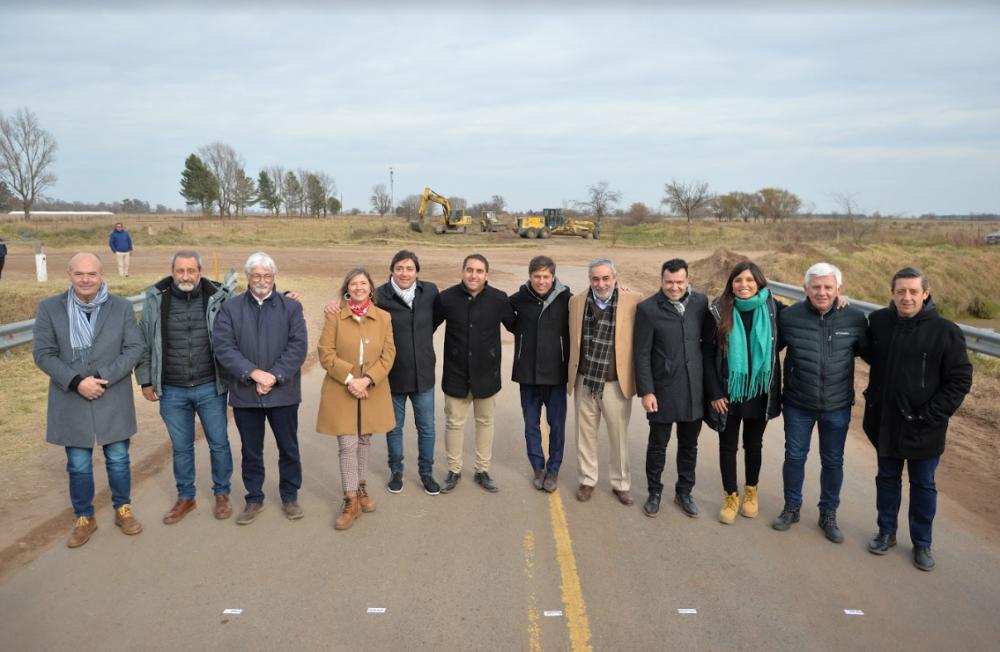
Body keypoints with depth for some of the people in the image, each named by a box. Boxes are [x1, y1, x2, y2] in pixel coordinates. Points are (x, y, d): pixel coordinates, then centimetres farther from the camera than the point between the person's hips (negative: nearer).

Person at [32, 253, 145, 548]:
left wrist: (103, 378, -16)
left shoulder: (122, 307, -2)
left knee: (118, 459, 11)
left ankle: (123, 510, 32)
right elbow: (42, 353, -4)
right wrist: (76, 382, -17)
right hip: (70, 401, 0)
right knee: (78, 466, 10)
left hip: (113, 400, 0)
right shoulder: (49, 308, -3)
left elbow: (134, 348, -4)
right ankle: (84, 518, 29)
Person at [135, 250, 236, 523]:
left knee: (219, 444, 10)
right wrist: (146, 381, 4)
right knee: (181, 447, 15)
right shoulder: (155, 300, -3)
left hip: (210, 388, -1)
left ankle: (222, 494, 29)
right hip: (172, 391, 1)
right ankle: (185, 497, 32)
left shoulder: (219, 298, -7)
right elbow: (144, 343, 4)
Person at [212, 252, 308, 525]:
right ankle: (254, 499, 28)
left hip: (283, 392, 0)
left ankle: (290, 496, 27)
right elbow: (223, 347, -8)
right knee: (251, 450, 12)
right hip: (245, 393, 0)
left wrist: (274, 377, -17)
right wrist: (254, 373, -18)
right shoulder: (230, 308, 3)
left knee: (289, 448, 10)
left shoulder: (291, 307, 2)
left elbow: (298, 347, -7)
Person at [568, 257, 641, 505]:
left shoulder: (632, 302, -10)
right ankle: (587, 480, 33)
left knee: (619, 437, 13)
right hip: (584, 382, 2)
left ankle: (621, 484, 31)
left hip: (616, 383, -2)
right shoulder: (576, 302, 0)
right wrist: (571, 374, 11)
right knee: (585, 434, 15)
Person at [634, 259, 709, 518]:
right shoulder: (648, 309, -10)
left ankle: (684, 492, 33)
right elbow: (641, 354, -9)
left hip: (694, 389, 3)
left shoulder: (700, 301, 1)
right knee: (658, 445, 10)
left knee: (689, 445, 16)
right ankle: (654, 492, 29)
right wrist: (646, 391, -11)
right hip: (663, 389, -3)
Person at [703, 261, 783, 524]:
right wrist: (714, 393, -11)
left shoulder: (773, 308, -7)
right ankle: (730, 497, 28)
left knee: (753, 444, 18)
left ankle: (751, 491, 38)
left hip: (760, 391, 1)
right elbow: (708, 355, -7)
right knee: (728, 446, 11)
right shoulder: (719, 312, -10)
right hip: (728, 392, -1)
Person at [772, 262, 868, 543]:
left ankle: (829, 514, 33)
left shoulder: (855, 318, -9)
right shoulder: (789, 316, -11)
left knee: (833, 461, 14)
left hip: (837, 405, 1)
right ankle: (791, 507, 33)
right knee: (794, 456, 13)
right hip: (798, 404, 0)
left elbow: (868, 351, 7)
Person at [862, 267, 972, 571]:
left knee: (923, 485, 13)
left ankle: (922, 543, 29)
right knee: (887, 478, 18)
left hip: (924, 429, -2)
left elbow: (960, 380, -11)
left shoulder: (945, 332, -15)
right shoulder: (878, 321, -6)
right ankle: (886, 532, 34)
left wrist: (930, 415, -14)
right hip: (884, 422, 3)